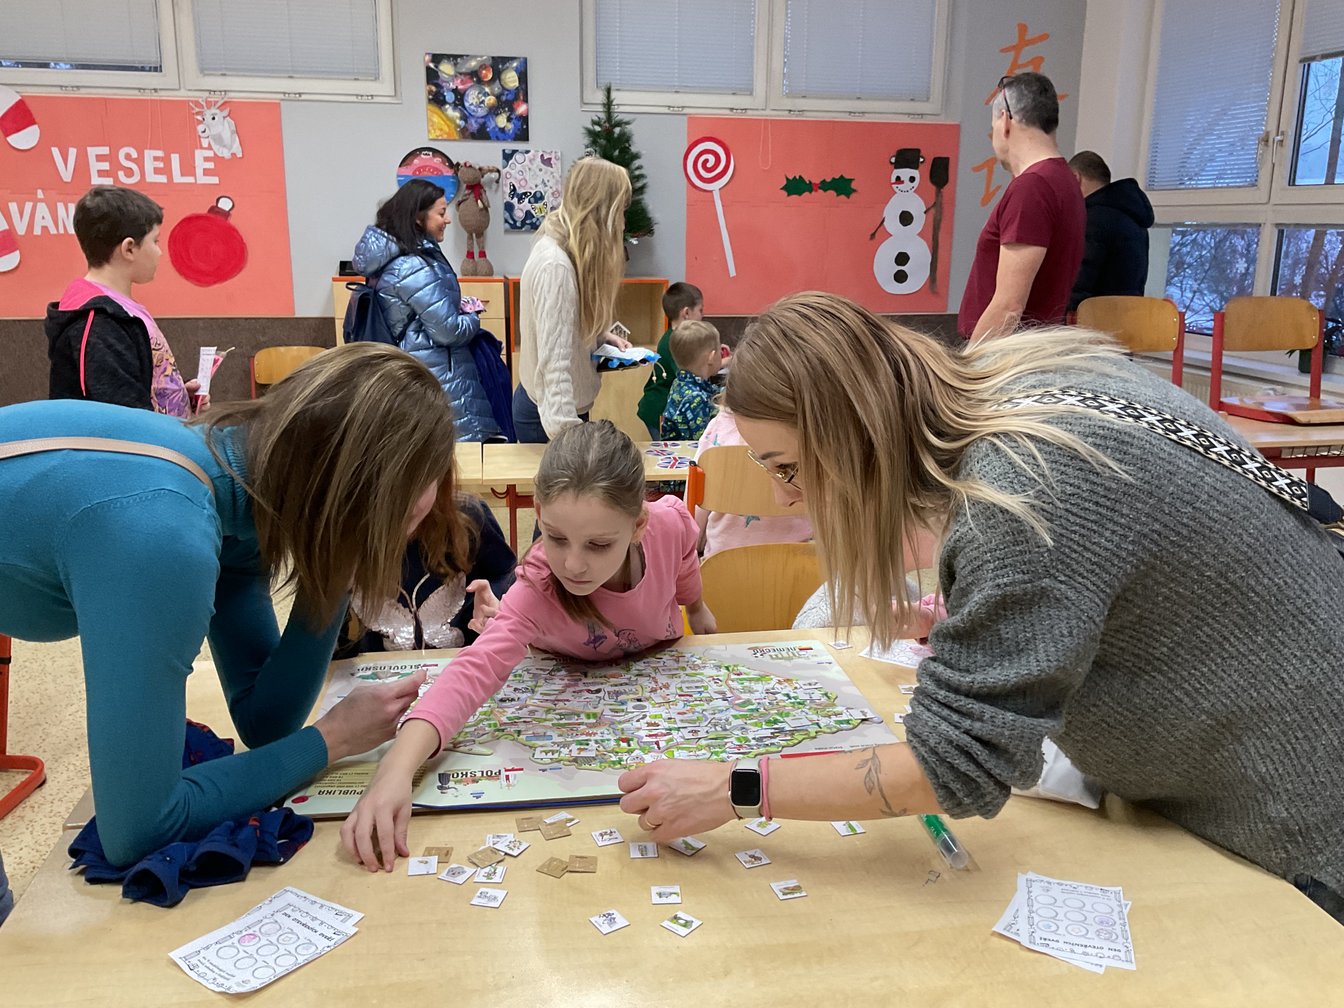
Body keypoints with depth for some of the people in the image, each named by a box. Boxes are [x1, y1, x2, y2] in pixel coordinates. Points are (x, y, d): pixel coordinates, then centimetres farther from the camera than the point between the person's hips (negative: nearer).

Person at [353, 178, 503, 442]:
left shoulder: (391, 257, 8)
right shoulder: (414, 268, -21)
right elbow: (449, 331, -20)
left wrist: (457, 305, 8)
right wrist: (473, 319, -1)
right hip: (440, 379, -10)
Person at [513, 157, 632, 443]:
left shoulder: (562, 248, 5)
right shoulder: (556, 264, -25)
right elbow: (555, 361, -32)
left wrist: (602, 336, 4)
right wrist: (567, 434, -36)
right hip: (549, 416, -9)